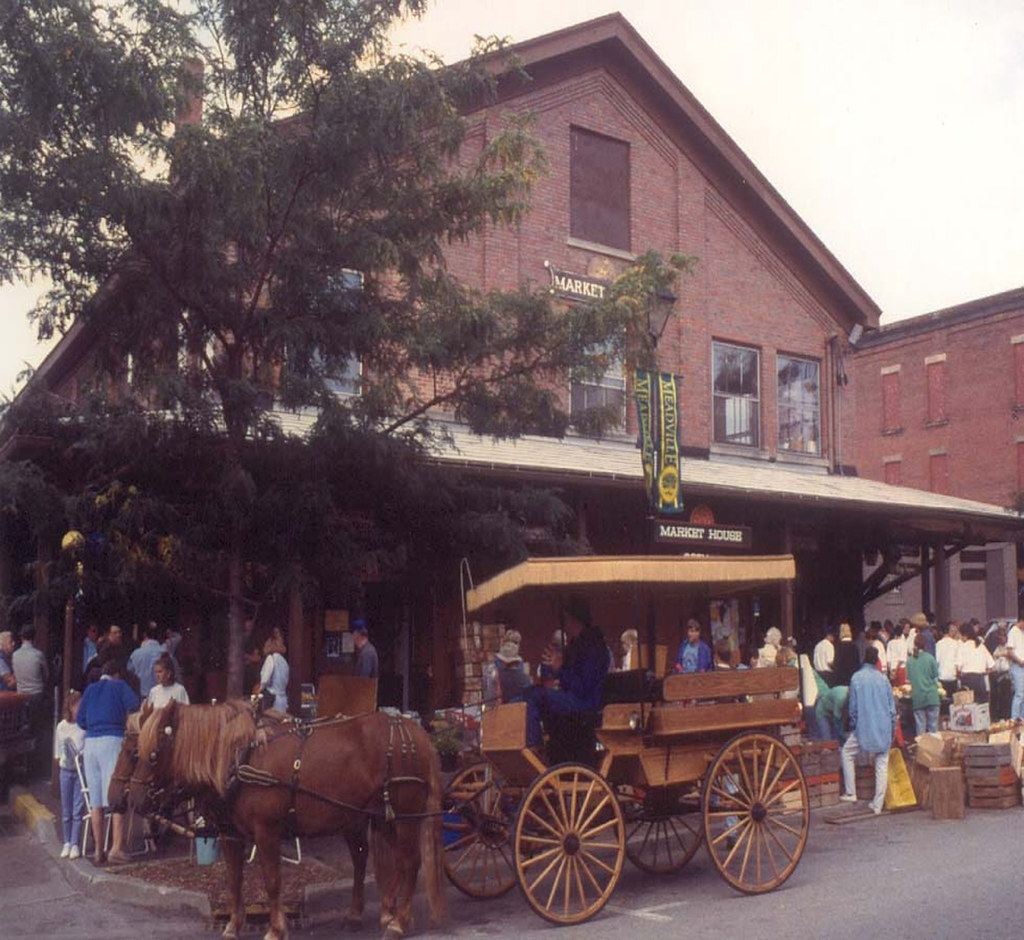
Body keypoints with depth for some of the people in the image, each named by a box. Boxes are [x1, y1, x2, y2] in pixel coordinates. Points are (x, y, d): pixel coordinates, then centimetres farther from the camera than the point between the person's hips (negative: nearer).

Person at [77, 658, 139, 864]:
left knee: (96, 801, 7)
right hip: (113, 740, -5)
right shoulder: (120, 686, 7)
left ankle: (99, 851, 11)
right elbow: (135, 706, -5)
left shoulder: (90, 689, 19)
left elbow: (80, 721, 16)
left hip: (90, 743, 5)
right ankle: (117, 848, -14)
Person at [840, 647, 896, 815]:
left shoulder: (857, 678, -5)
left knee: (847, 752, 17)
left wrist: (852, 726, 11)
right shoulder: (883, 679, 2)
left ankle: (850, 793, 13)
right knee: (882, 764, 7)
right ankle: (878, 805, 7)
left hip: (864, 727, -3)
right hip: (884, 728, 3)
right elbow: (892, 707, 7)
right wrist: (893, 729, 17)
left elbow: (853, 706, -1)